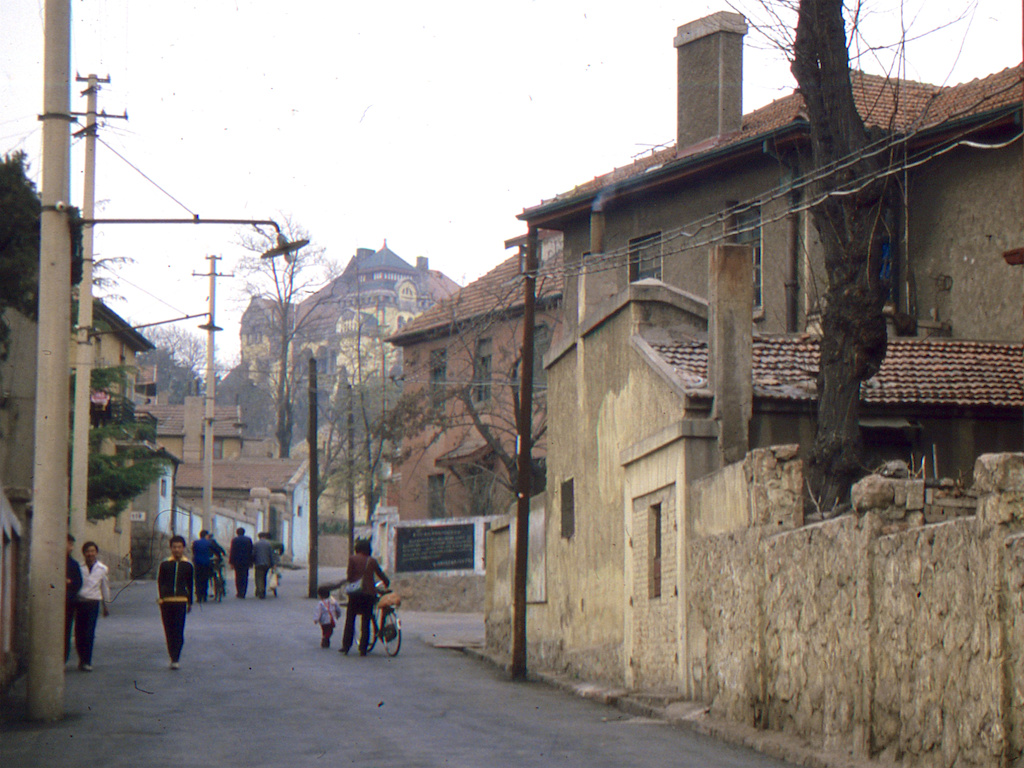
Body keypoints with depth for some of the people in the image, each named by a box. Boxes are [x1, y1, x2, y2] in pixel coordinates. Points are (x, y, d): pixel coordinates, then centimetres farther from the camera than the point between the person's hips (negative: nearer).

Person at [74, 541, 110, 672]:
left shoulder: (102, 569, 6)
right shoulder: (79, 568, 1)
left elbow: (105, 587, 16)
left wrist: (105, 606, 21)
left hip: (93, 603, 0)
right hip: (80, 602, 0)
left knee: (89, 634, -6)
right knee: (79, 633, 1)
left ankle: (86, 662, -1)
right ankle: (82, 659, 18)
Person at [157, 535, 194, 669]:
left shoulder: (188, 566, 6)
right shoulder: (165, 564, 5)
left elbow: (190, 585, 13)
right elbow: (160, 582, 9)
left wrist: (190, 602, 13)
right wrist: (162, 597, -1)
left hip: (181, 601, -1)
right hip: (166, 602, 1)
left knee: (178, 632, -8)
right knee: (169, 631, 6)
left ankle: (175, 659, -10)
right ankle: (173, 657, 18)